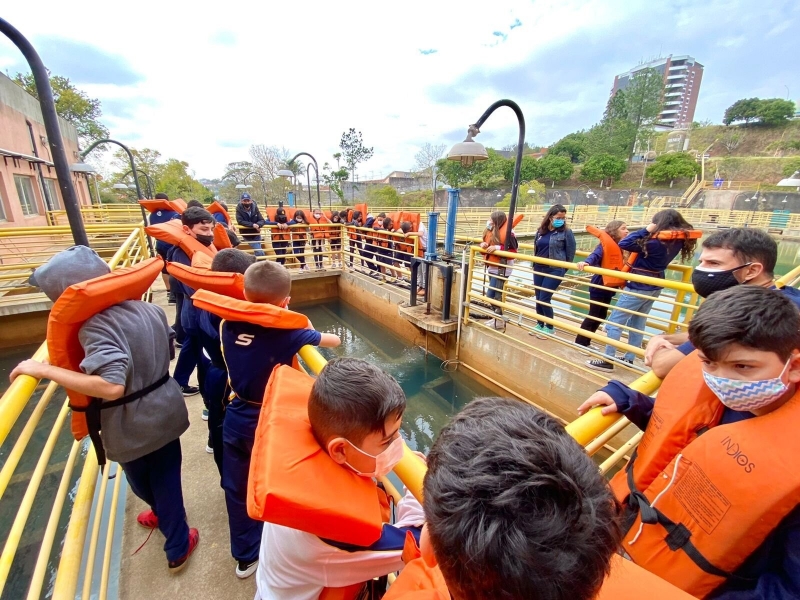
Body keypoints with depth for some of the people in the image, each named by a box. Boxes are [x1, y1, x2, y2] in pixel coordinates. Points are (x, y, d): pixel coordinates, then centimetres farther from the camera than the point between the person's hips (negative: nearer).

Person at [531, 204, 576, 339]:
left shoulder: (566, 232, -7)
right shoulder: (541, 231, 5)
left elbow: (570, 253, -2)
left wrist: (564, 269, 3)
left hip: (555, 270, -5)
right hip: (539, 269, 5)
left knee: (544, 299, -7)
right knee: (538, 298, 9)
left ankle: (550, 327, 11)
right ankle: (539, 324, 26)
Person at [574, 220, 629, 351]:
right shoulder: (606, 244, -13)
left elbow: (625, 266, 14)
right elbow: (595, 255, -29)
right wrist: (586, 262, -47)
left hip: (610, 287, 8)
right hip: (599, 286, -8)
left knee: (601, 316, 14)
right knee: (593, 316, -3)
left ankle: (585, 342, 26)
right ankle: (579, 342, 9)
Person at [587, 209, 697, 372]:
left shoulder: (656, 242, -24)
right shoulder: (678, 241, 1)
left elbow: (624, 244, -28)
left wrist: (646, 230, -20)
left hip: (638, 287, -9)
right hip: (654, 287, 9)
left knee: (614, 322, -1)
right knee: (638, 323, 17)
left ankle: (608, 361, 2)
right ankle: (629, 358, 26)